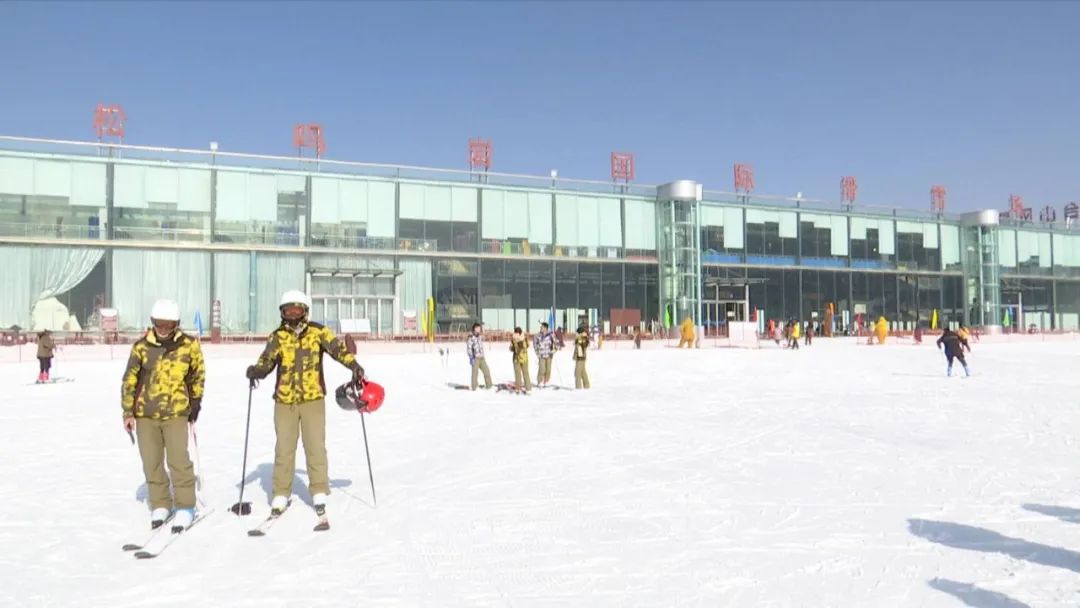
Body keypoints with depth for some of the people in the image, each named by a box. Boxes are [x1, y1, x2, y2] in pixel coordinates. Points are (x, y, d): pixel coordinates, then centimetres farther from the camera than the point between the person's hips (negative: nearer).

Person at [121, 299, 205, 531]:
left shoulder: (189, 345, -5)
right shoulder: (141, 346, -4)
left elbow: (198, 373, 9)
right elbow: (129, 380, 3)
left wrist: (195, 401, 13)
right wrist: (128, 412, 2)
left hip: (176, 412, -2)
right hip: (145, 414, 2)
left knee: (179, 461, -6)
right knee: (151, 462, 9)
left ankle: (185, 507, 8)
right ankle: (160, 505, 25)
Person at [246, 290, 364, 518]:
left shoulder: (318, 332, 0)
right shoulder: (277, 336, 4)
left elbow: (337, 347, -8)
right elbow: (267, 361, 0)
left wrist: (354, 365, -24)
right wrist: (255, 371, -22)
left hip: (313, 399, -1)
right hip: (284, 401, 1)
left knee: (315, 446, 1)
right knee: (284, 448, 6)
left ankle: (319, 493, 13)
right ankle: (281, 495, 17)